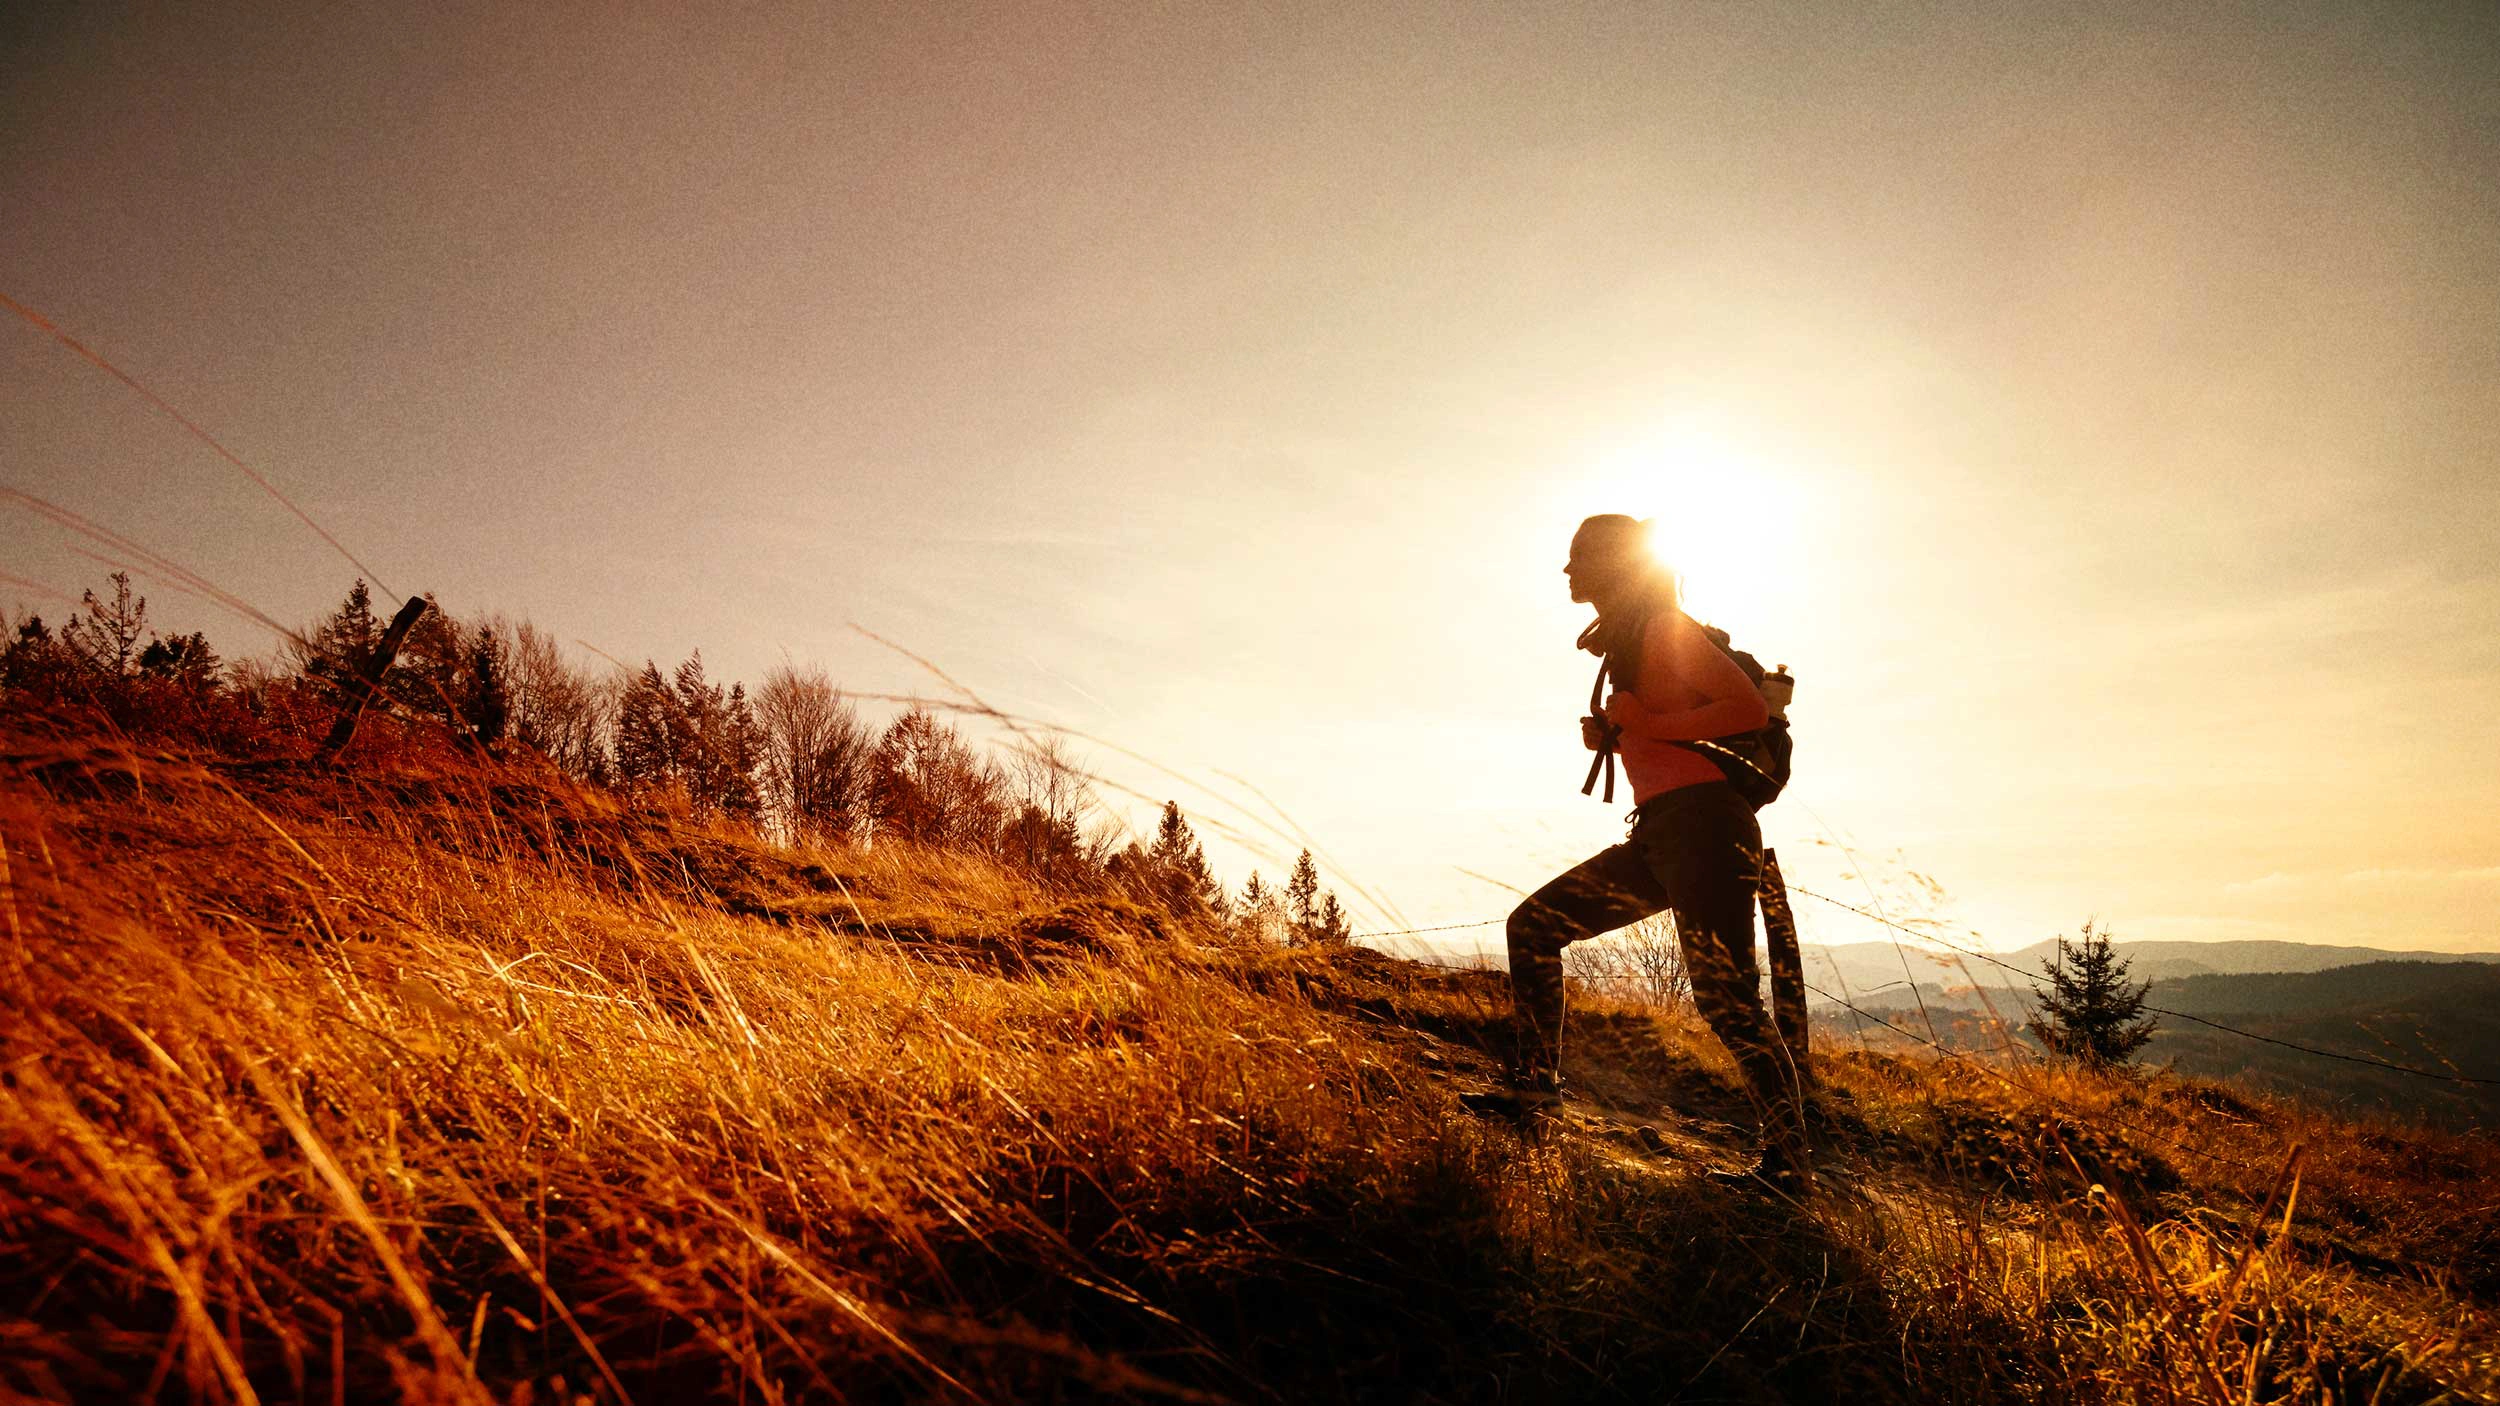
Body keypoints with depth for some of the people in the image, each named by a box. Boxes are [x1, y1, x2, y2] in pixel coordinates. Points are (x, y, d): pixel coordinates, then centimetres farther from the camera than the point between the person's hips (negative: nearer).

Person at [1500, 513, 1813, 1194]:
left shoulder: (1665, 628, -5)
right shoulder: (1626, 645, 23)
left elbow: (1751, 708, -14)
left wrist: (1648, 725, -14)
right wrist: (1610, 736, 10)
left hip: (1703, 823, -9)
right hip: (1658, 834, 10)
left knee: (1726, 1001, -12)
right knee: (1532, 925, 6)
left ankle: (1789, 1164, -2)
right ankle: (1534, 1089, 11)